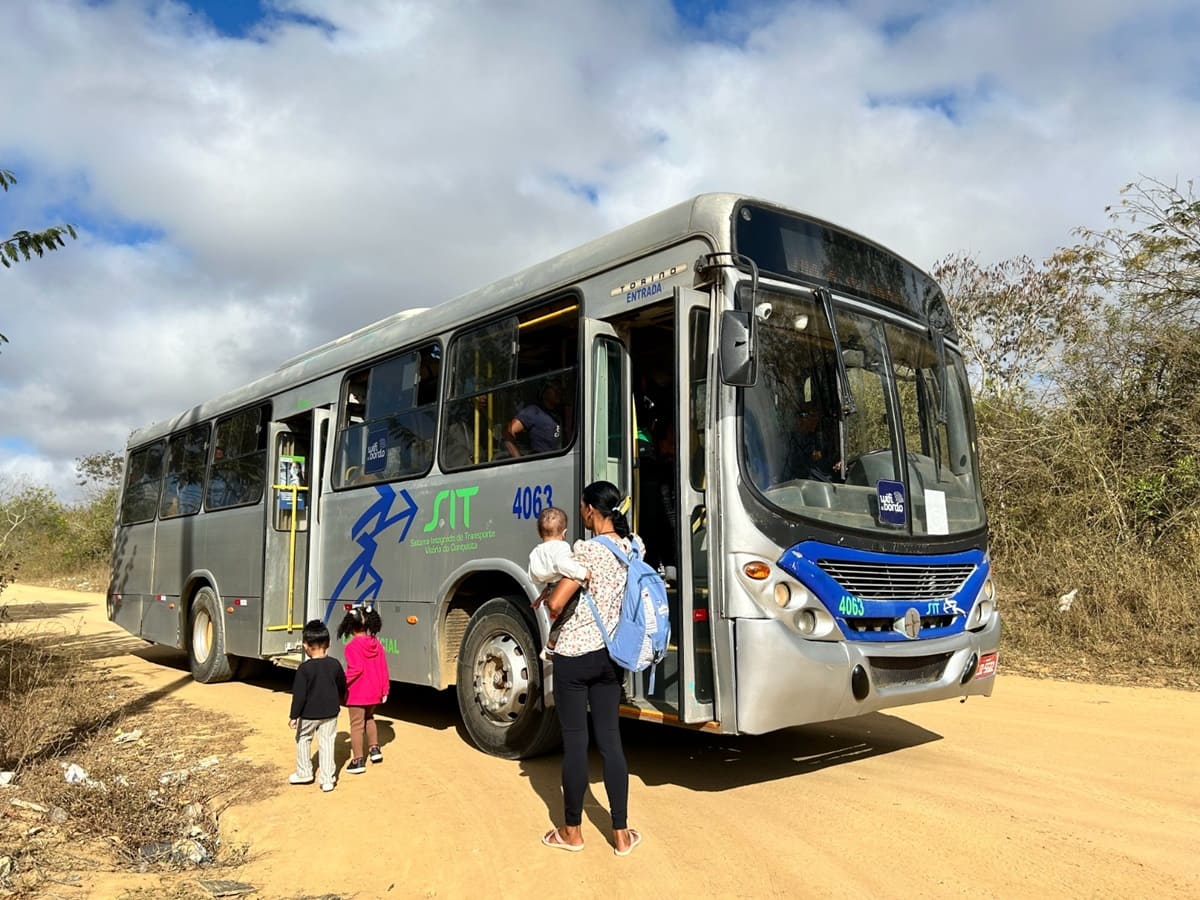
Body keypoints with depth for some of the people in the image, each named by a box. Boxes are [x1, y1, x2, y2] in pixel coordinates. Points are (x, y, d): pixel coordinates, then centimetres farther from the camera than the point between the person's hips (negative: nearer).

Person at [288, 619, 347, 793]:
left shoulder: (304, 668, -18)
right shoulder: (335, 664, -5)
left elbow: (299, 695, -17)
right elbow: (342, 688, 9)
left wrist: (294, 716, -9)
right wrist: (336, 703, 27)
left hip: (309, 714, -3)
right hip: (330, 713, 3)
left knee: (303, 740, 20)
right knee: (327, 743, 9)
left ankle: (304, 773, 29)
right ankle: (328, 779, 9)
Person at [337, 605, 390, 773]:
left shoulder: (352, 646, -15)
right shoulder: (377, 644, 2)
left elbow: (356, 669, -25)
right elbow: (383, 668, 4)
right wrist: (384, 688, 11)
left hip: (357, 693, -6)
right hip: (374, 692, 6)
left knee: (357, 725, 4)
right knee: (369, 718, 28)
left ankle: (358, 760, 8)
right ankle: (374, 748, 22)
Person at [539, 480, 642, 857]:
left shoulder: (587, 551, -18)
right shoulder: (634, 546, 1)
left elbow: (556, 604, -17)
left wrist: (545, 597, 4)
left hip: (574, 654, -6)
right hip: (610, 655, 6)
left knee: (575, 742, 5)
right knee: (610, 740, 11)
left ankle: (572, 832, 20)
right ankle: (621, 834, 17)